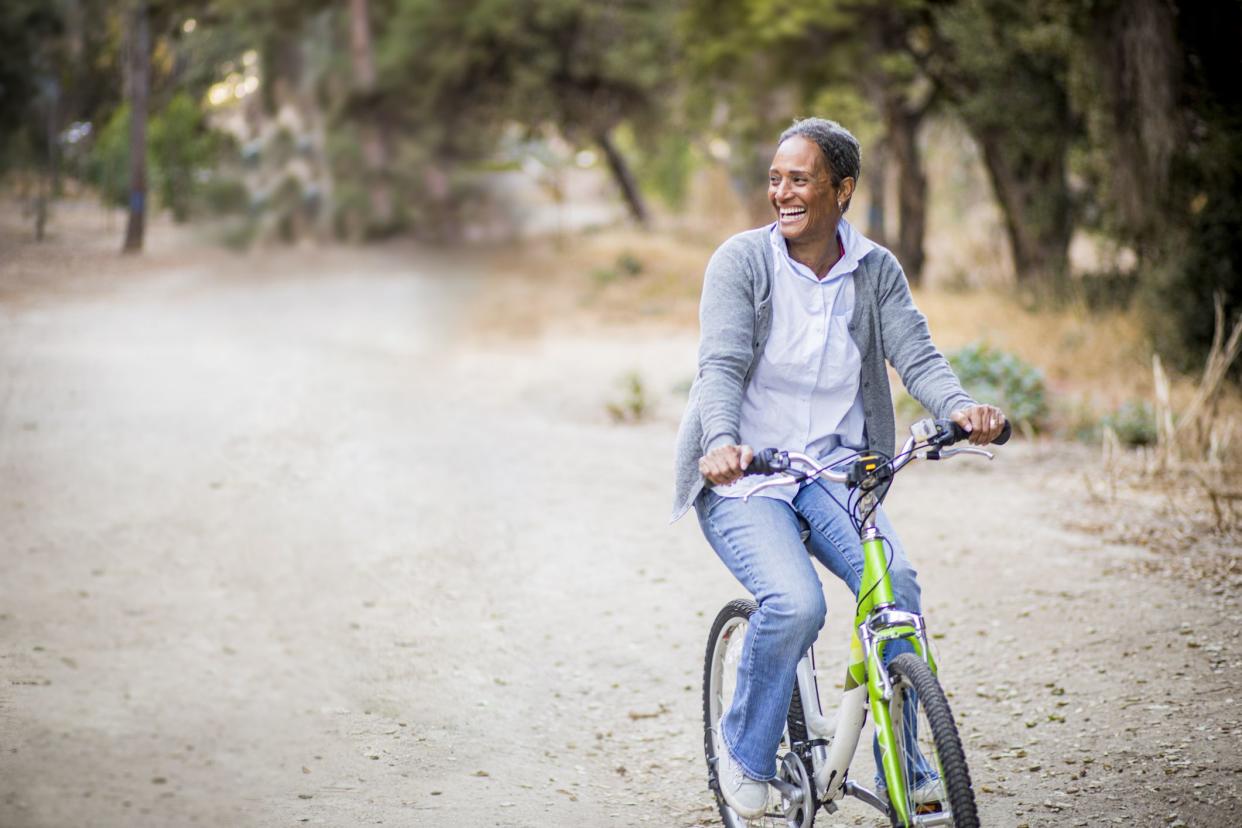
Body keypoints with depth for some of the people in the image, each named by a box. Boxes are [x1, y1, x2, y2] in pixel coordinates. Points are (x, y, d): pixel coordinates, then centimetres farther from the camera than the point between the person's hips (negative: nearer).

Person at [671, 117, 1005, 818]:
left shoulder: (877, 271, 4)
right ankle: (746, 750, 0)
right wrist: (722, 441, -37)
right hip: (742, 475, -3)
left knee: (896, 581, -23)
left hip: (835, 472, 3)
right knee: (796, 602, -27)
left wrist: (963, 407, -30)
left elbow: (917, 355, -7)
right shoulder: (742, 260, -5)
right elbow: (722, 365, -17)